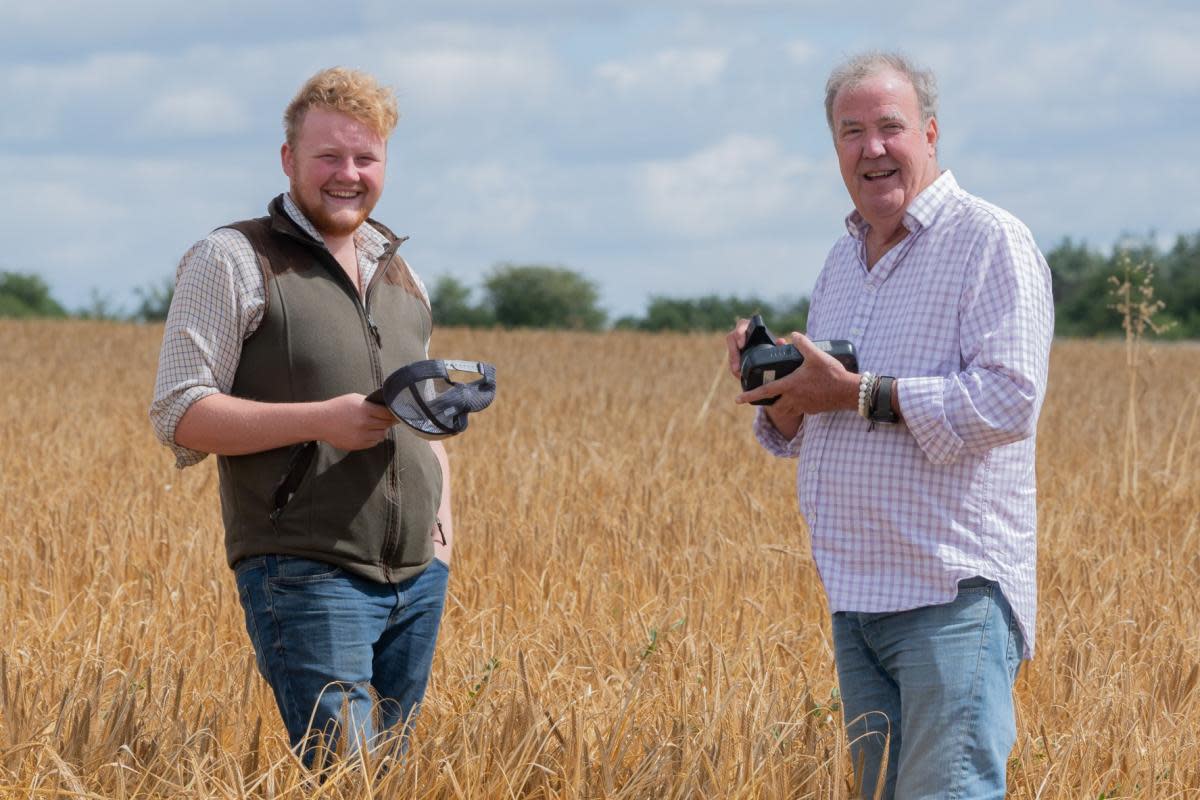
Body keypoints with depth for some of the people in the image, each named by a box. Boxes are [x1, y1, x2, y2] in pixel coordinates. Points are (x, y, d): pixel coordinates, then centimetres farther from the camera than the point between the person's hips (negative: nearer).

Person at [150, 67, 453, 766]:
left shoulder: (403, 279, 18)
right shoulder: (234, 262, -3)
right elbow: (180, 416, -9)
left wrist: (443, 511, 8)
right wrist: (321, 420, -20)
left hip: (420, 577, 7)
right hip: (305, 574, -7)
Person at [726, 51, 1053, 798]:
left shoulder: (990, 243, -8)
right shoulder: (843, 261, 18)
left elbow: (1011, 398, -20)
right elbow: (800, 432, 23)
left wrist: (859, 393, -18)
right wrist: (777, 390, -1)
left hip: (952, 595, -8)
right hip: (858, 592, 8)